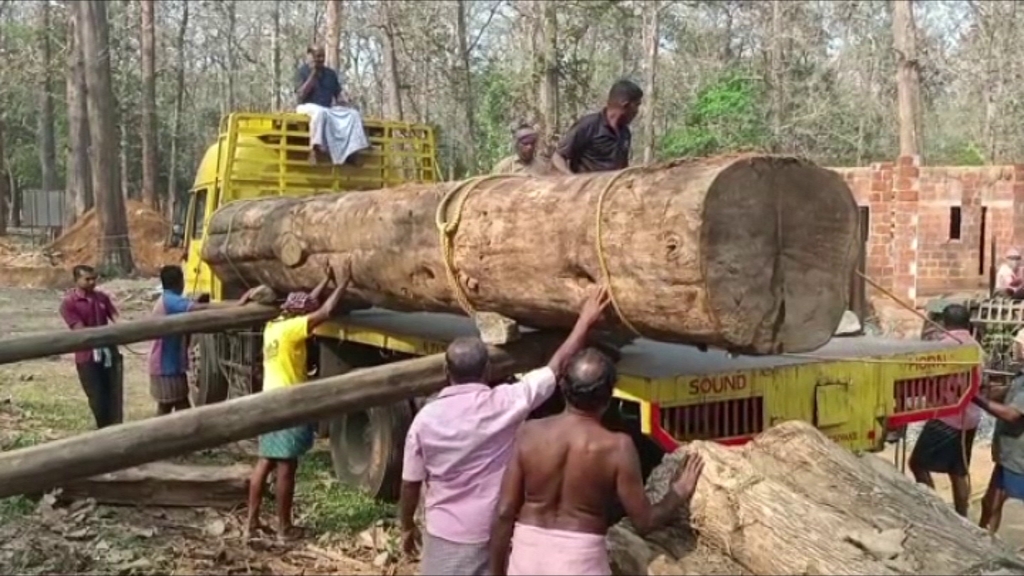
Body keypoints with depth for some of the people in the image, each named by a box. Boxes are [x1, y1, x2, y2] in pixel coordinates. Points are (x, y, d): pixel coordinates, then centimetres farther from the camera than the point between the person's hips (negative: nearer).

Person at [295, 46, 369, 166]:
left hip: (329, 109, 5)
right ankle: (314, 147, -45)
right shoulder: (302, 71, 0)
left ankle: (351, 151, -28)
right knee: (320, 112, -41)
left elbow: (338, 96, 16)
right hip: (308, 107, -5)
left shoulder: (331, 73, 14)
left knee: (353, 114, -19)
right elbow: (301, 95, -13)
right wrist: (313, 74, -12)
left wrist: (346, 105, -7)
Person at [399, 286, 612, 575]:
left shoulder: (426, 418, -9)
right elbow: (557, 367, -5)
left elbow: (410, 485, -1)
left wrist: (407, 526, 17)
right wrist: (585, 320, 6)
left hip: (446, 536, 0)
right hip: (495, 533, 0)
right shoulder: (505, 403, -14)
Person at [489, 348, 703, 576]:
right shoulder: (616, 447, -14)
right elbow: (644, 521, -8)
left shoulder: (530, 434, -7)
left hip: (527, 553, 3)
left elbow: (504, 512, -4)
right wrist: (679, 494, 10)